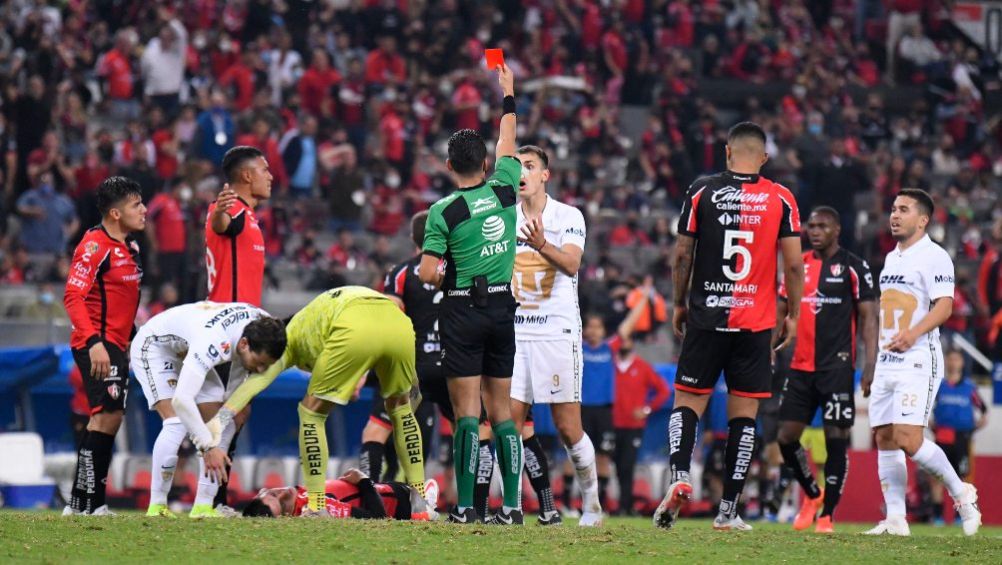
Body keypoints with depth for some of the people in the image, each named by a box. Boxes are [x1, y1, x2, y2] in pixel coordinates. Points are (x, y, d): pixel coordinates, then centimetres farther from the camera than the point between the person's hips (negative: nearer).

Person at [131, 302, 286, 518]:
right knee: (177, 422, -24)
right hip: (153, 346, -8)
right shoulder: (213, 343, -44)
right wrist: (209, 447, -47)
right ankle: (156, 507, -19)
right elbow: (181, 399, -50)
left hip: (187, 351, 8)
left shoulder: (263, 326, -19)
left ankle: (203, 506, -3)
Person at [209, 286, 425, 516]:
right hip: (398, 323, 4)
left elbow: (260, 378, 20)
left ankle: (317, 506, 12)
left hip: (355, 331, -4)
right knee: (399, 406, 31)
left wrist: (220, 419, 15)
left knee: (311, 412, 17)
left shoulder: (293, 333, 33)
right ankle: (421, 500, 31)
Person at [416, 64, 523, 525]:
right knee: (502, 410, 8)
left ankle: (466, 506, -8)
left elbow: (426, 274, -12)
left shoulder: (444, 211, -10)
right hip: (502, 308, 4)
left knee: (467, 412, -5)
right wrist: (508, 94, 30)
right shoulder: (504, 191, 0)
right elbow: (508, 146, 20)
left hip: (462, 310, -4)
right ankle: (512, 504, 3)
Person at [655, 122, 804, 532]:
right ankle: (728, 510, 3)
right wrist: (793, 314, 11)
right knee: (744, 412, 4)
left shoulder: (701, 192, 0)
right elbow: (794, 264, 0)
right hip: (756, 322, 0)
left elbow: (682, 255, 2)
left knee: (688, 402, 8)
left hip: (706, 316, 0)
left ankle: (680, 476, -17)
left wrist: (679, 304, 15)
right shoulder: (780, 199, 0)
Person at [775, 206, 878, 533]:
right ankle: (813, 494, 26)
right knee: (787, 436, 3)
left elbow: (868, 316, -4)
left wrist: (871, 363, -13)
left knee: (837, 439, -4)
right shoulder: (799, 265, 13)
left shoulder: (852, 267, -2)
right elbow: (781, 311, 20)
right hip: (801, 367, 5)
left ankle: (827, 514, 1)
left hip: (837, 368, -5)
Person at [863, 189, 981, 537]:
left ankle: (962, 493, 1)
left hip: (918, 361, -9)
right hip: (887, 362, 9)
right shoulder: (892, 259, 19)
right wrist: (871, 368, 25)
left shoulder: (934, 257, -7)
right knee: (884, 439, 2)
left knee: (908, 439, -17)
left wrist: (912, 334, -35)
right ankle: (895, 519, 3)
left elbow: (944, 306, -18)